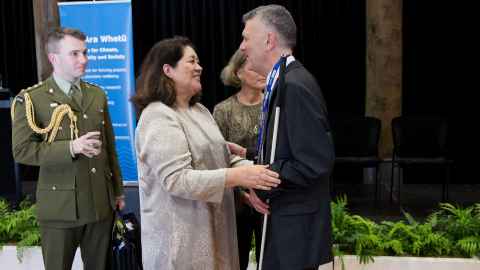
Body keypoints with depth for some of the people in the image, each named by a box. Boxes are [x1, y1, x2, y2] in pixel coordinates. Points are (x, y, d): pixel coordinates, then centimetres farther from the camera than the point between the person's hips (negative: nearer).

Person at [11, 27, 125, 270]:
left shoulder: (98, 95, 10)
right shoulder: (31, 99, -6)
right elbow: (22, 150, -13)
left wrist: (118, 191, 14)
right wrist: (71, 148, -22)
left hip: (101, 202, 4)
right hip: (60, 206, -4)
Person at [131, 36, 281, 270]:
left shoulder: (199, 110, 13)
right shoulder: (158, 118, -16)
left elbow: (220, 157, 13)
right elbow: (176, 180, -24)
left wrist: (254, 171, -5)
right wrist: (237, 177, -27)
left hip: (211, 227, 8)